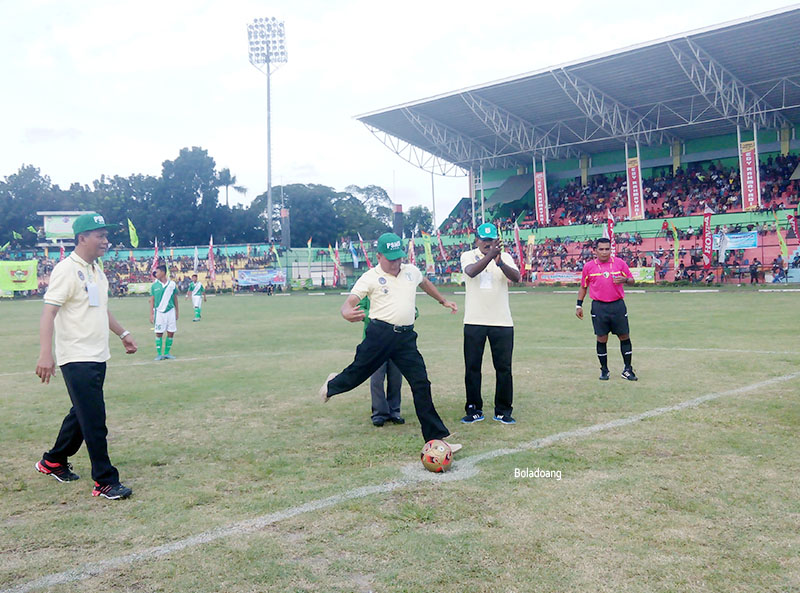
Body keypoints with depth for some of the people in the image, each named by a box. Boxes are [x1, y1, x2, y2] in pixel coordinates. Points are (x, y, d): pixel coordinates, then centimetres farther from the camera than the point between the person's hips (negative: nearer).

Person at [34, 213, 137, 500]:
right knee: (94, 420, -7)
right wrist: (45, 354, -32)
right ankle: (105, 482, 0)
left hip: (98, 357, 9)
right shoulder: (66, 270, -15)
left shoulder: (96, 269, 13)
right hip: (77, 358, -9)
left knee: (82, 414, 19)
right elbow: (49, 312, -23)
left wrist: (122, 333, 27)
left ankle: (53, 461, 37)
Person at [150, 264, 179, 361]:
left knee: (171, 333, 2)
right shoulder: (154, 285, 0)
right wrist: (151, 314, 0)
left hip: (170, 311, 1)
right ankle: (159, 354, 8)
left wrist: (177, 312, 11)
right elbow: (152, 300, 4)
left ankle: (167, 353, 14)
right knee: (159, 333, 0)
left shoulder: (172, 284, 2)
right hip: (159, 312, -1)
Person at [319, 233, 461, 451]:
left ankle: (436, 437, 1)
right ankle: (333, 385, 47)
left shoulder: (411, 271, 13)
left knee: (421, 383, -3)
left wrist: (443, 301, 45)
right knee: (358, 373, 9)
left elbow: (425, 283, 36)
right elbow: (350, 302, -12)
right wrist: (347, 313, -35)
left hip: (406, 337, 4)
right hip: (380, 333, -3)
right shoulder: (370, 278, -3)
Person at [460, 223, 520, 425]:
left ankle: (503, 411, 15)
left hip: (502, 322, 1)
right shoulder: (468, 256, 2)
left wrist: (500, 262, -33)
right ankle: (474, 410, 17)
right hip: (474, 322, 0)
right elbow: (471, 272, -21)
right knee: (472, 367, 5)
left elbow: (516, 277, -14)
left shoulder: (505, 257, 5)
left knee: (503, 368, 3)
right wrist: (490, 256, -37)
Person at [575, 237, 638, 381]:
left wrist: (624, 280, -14)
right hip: (599, 307, 0)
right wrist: (579, 305, 8)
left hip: (618, 305, 0)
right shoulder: (589, 266, 3)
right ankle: (604, 370, 15)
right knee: (601, 339, 3)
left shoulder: (620, 262, 2)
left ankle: (627, 370, 11)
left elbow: (631, 280, 9)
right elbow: (583, 287, 12)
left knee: (625, 337, 1)